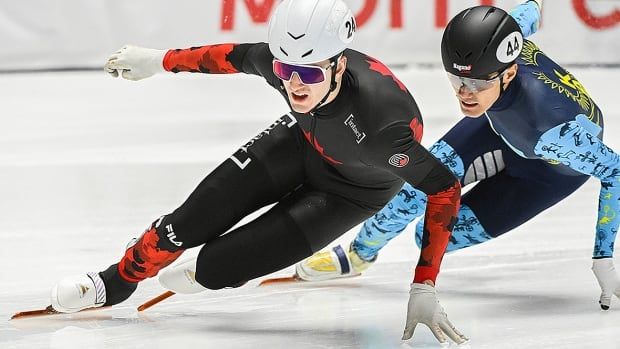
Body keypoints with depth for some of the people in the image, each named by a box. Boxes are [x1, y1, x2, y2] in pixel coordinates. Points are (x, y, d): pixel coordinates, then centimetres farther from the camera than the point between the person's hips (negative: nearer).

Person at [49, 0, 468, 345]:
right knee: (190, 222, -2)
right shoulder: (285, 64, -30)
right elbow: (238, 56, -5)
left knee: (217, 267, -12)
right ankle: (116, 283, 26)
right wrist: (161, 61, 8)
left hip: (351, 190, -4)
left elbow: (445, 189, -33)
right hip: (304, 141, 4)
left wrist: (424, 290, -32)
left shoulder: (382, 122, -45)